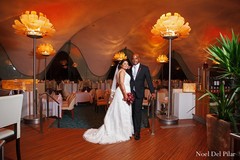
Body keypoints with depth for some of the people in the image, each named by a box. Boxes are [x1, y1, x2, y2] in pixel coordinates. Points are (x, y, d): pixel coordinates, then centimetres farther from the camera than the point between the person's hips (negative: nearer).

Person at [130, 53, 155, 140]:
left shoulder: (144, 68, 0)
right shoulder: (129, 69, 8)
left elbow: (149, 80, -3)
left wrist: (152, 92, -10)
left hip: (139, 93, -3)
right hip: (130, 93, 3)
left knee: (137, 112, -3)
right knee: (132, 112, 8)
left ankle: (137, 132, 7)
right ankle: (133, 129, 23)